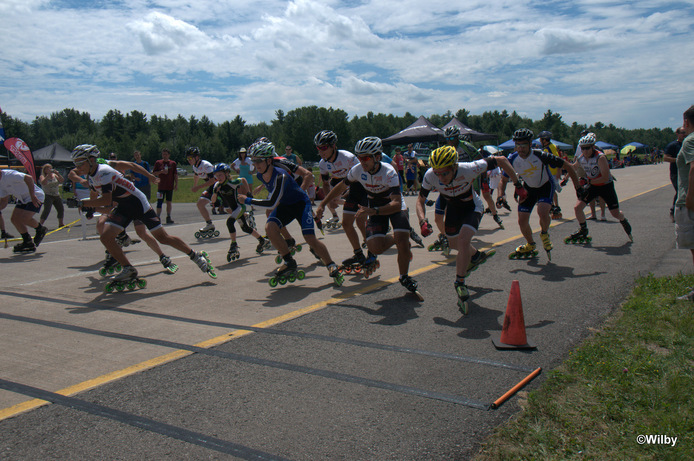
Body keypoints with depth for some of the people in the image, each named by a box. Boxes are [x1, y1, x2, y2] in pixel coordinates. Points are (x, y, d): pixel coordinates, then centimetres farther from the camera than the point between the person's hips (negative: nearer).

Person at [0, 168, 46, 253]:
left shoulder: (9, 175, -23)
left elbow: (29, 178, -33)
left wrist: (32, 196, -32)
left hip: (35, 197, -10)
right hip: (22, 199, 10)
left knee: (24, 218, -22)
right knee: (14, 218, -1)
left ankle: (41, 230, 8)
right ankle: (28, 242, 8)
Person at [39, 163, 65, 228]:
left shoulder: (54, 175, 10)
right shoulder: (42, 176, -3)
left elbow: (62, 181, 1)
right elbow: (43, 183, -23)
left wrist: (58, 174, -12)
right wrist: (48, 175, -24)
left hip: (57, 195, 6)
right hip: (48, 196, -6)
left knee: (61, 209, 10)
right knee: (47, 210, -19)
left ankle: (61, 223, 26)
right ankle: (40, 224, -20)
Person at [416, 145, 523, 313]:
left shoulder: (469, 169, -39)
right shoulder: (430, 176, -30)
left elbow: (501, 160, -25)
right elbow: (420, 200, -14)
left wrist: (517, 184, -17)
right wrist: (423, 221, -32)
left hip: (473, 207, -4)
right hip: (453, 207, 4)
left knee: (463, 240, -25)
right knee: (454, 243, 18)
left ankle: (459, 283, -7)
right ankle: (476, 256, 52)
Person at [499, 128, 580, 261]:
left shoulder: (540, 156, -30)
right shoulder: (512, 159, -19)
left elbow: (567, 165, -20)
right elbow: (504, 180, -5)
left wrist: (577, 185, -16)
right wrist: (501, 195, -22)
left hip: (545, 186, -4)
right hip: (528, 188, 4)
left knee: (542, 212, -30)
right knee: (522, 221, -2)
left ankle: (544, 234, 4)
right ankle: (530, 245, 27)